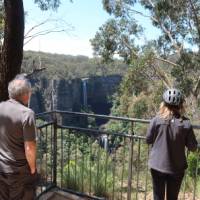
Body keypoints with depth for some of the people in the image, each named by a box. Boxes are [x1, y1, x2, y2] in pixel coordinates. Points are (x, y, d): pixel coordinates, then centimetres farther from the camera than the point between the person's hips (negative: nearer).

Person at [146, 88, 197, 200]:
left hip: (157, 166, 0)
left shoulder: (157, 120, -13)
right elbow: (193, 147, -5)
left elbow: (148, 140, -2)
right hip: (176, 168, 0)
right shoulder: (186, 124, -13)